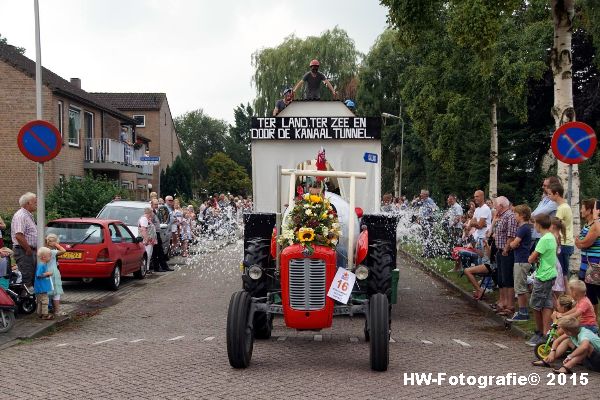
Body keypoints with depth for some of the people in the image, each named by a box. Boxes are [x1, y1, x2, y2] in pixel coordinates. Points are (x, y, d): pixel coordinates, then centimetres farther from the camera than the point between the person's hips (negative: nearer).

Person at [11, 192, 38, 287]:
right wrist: (28, 250, -18)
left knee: (32, 277, 13)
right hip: (23, 251, -10)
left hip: (30, 251, 10)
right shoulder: (21, 216, -14)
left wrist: (33, 250, 17)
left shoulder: (28, 216, 19)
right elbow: (19, 236, -24)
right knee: (26, 278, -11)